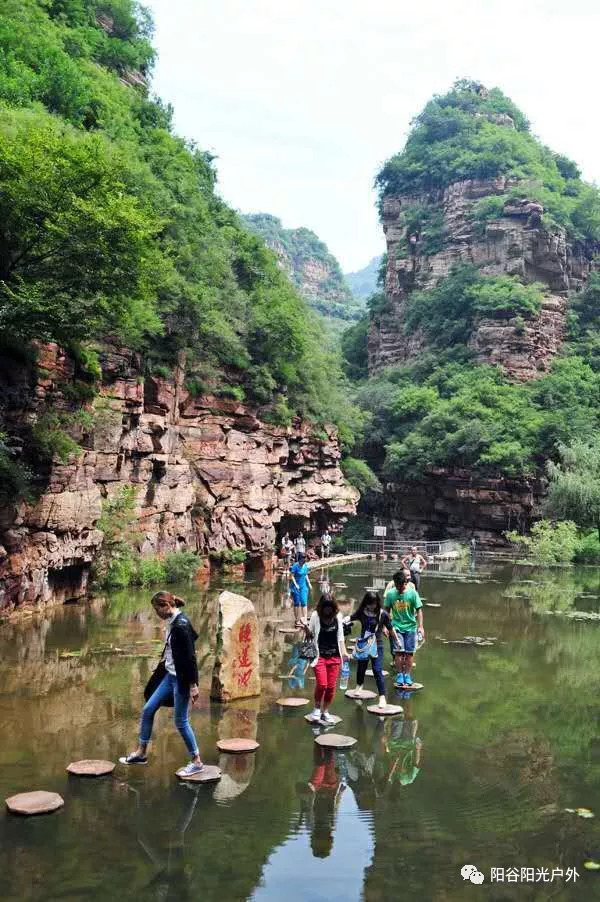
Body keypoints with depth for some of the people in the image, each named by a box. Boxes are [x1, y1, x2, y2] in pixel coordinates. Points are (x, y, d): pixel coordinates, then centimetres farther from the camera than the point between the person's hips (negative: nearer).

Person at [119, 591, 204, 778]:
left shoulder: (181, 626, -23)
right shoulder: (173, 622, 3)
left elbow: (190, 656, -23)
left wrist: (193, 685, -21)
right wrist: (166, 658, 24)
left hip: (181, 679, -10)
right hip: (171, 675, 10)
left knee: (181, 721, 1)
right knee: (148, 709, 13)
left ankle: (196, 762, 16)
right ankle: (141, 752, 28)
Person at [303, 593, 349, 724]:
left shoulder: (338, 616, 2)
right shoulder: (315, 616, -5)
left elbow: (340, 637, 10)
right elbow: (310, 635, 3)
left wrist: (344, 652, 0)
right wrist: (306, 628, -18)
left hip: (334, 656, 3)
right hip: (320, 655, -3)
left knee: (331, 686, 3)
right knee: (322, 684, -14)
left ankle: (325, 712, 21)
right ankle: (317, 708, 12)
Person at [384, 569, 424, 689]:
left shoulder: (412, 593, -10)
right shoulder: (390, 594, -7)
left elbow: (419, 610, -6)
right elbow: (387, 611, 4)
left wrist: (420, 627, -11)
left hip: (410, 627, 0)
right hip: (397, 627, 0)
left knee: (409, 653, 4)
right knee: (398, 652, -6)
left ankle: (407, 676, 18)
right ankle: (399, 676, 8)